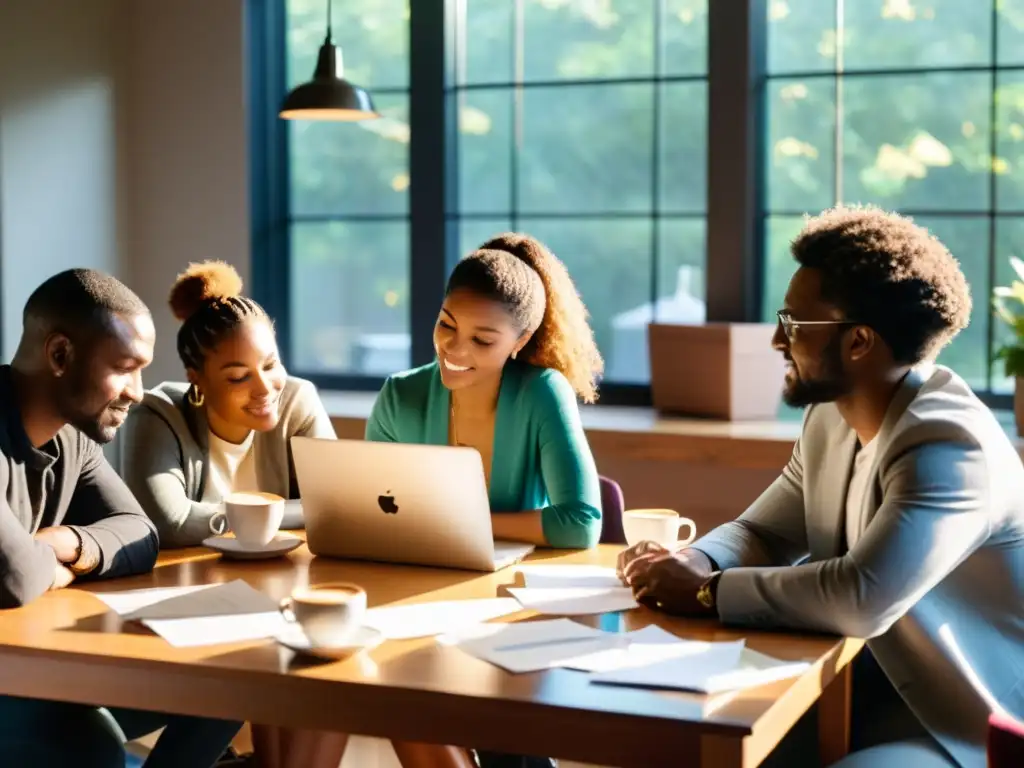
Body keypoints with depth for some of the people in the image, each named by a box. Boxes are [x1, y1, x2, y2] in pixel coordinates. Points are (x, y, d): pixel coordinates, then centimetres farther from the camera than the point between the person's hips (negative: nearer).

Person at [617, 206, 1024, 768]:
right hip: (875, 689, 8)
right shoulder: (830, 416, 4)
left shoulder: (949, 446, -24)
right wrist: (694, 562, -10)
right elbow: (762, 533, 13)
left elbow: (859, 599, -35)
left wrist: (706, 592, -22)